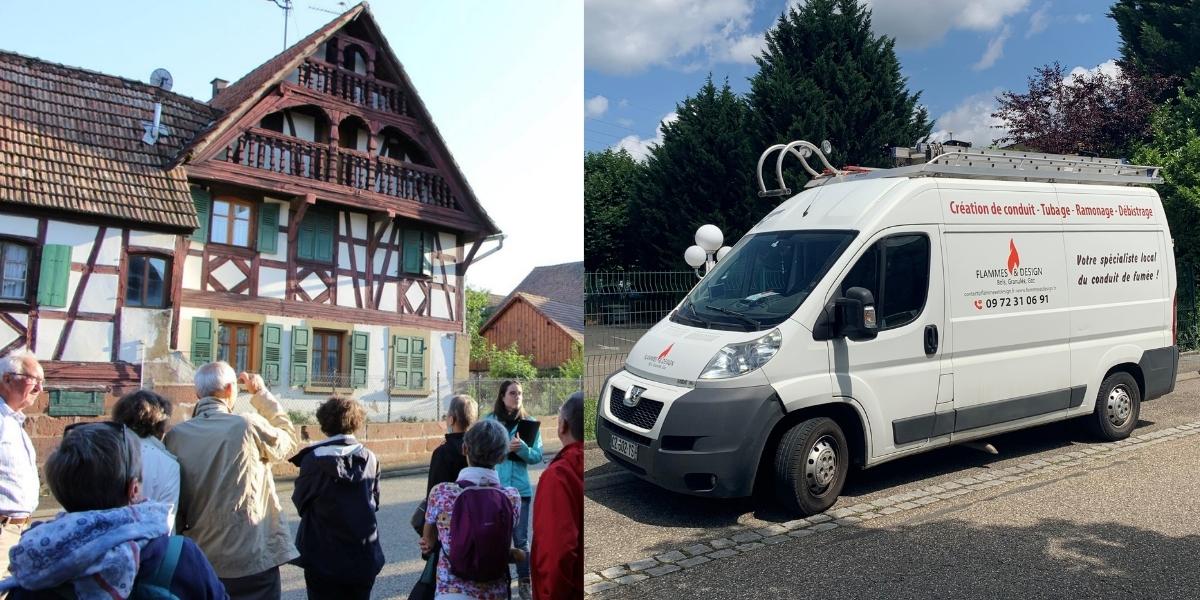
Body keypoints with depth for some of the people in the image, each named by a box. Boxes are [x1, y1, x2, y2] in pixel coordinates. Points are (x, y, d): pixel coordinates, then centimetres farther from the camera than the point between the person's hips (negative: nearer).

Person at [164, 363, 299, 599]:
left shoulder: (175, 436, -4)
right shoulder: (249, 427, -14)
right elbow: (289, 442, 7)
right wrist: (261, 393, 10)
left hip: (199, 562, 4)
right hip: (253, 561, -4)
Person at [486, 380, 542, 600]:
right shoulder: (489, 421, -2)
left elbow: (537, 456, -2)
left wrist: (522, 448, -20)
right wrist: (503, 448, -20)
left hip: (520, 488, 1)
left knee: (521, 539, 5)